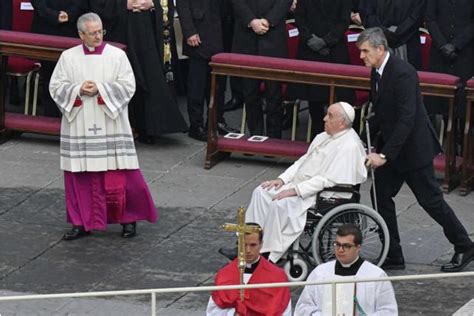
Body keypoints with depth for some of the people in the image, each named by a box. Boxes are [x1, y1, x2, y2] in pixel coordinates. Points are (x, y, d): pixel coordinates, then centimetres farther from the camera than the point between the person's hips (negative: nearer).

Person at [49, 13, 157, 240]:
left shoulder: (117, 55, -2)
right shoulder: (68, 57, 3)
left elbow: (128, 86, -6)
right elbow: (55, 87, 2)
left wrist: (100, 89, -16)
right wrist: (78, 90, -15)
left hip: (110, 126, -2)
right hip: (78, 127, 2)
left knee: (117, 175, -1)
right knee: (80, 174, 4)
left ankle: (128, 218, 16)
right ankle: (82, 222, 14)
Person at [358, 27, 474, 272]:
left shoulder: (403, 73, -24)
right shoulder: (377, 72, 5)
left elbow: (407, 119, -29)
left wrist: (385, 154, -30)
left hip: (413, 148, -9)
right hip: (390, 147, 9)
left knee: (431, 200, 1)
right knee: (381, 196, 5)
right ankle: (393, 257, 11)